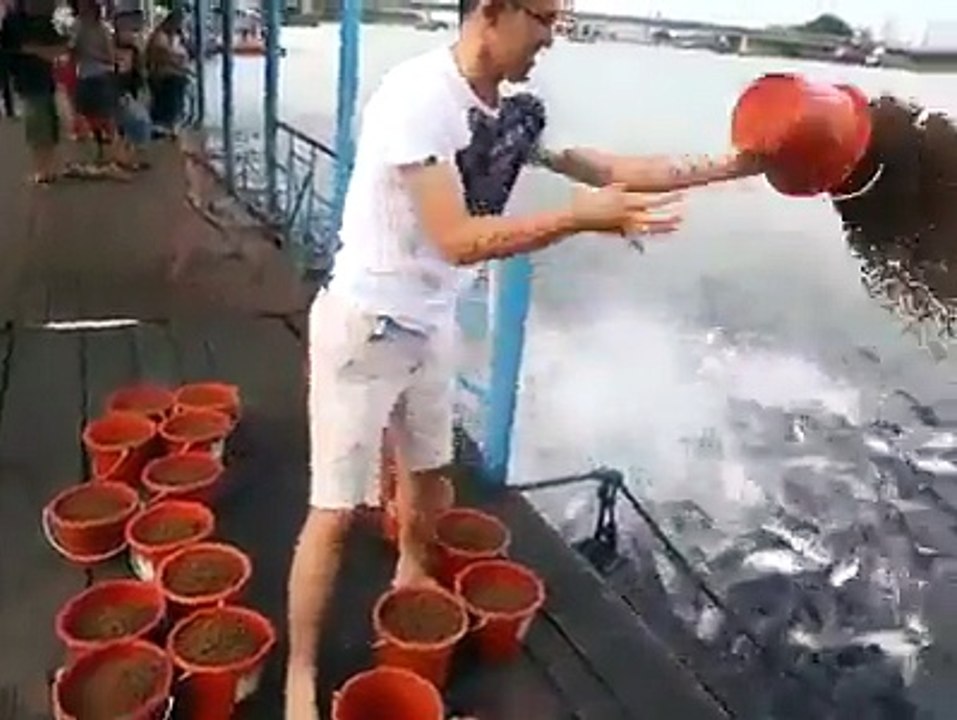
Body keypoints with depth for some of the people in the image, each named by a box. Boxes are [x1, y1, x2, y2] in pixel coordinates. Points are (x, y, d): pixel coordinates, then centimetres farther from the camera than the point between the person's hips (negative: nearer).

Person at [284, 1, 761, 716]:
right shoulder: (419, 96, -25)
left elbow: (601, 166, 7)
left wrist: (725, 168, 4)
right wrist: (583, 217, -28)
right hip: (366, 325, -7)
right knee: (338, 509, -1)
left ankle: (412, 578, 53)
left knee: (426, 467, 25)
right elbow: (458, 239, -30)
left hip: (432, 322, 8)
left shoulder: (517, 110, -2)